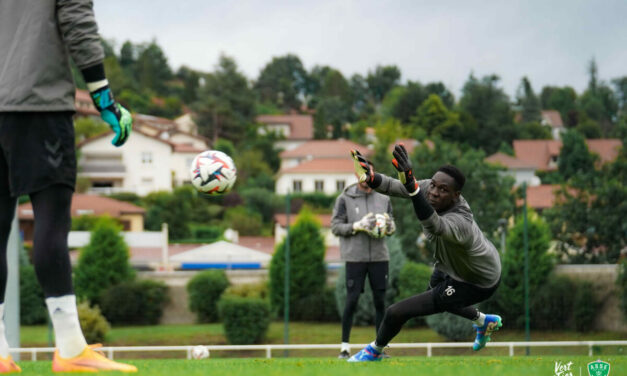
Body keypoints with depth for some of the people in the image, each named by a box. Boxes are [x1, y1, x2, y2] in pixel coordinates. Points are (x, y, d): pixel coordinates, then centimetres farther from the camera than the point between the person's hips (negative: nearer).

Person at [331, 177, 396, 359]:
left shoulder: (383, 199, 10)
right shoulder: (345, 199, 0)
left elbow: (391, 225, 16)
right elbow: (335, 226, -3)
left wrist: (390, 226, -8)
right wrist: (357, 226, -17)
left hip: (379, 256, 3)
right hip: (355, 257, -3)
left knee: (380, 301, 4)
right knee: (352, 301, -4)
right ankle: (345, 347, 5)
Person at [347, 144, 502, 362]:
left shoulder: (459, 222, -44)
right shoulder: (429, 188, -21)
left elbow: (434, 225, -65)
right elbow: (399, 188, -31)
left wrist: (412, 186, -80)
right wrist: (372, 178, -54)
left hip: (474, 284, -9)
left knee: (396, 312, -9)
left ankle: (375, 351, 23)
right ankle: (484, 321, 58)